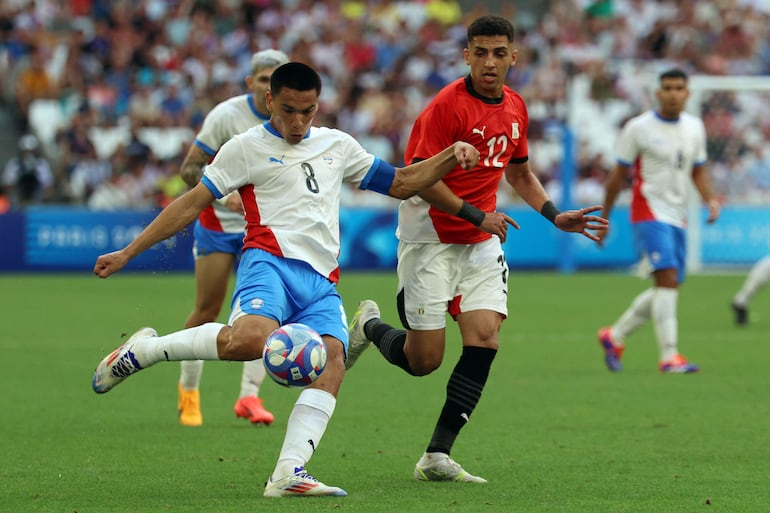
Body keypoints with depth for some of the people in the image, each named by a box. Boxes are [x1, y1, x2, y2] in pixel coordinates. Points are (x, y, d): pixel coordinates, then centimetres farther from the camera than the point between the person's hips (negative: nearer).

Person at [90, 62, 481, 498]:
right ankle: (141, 351, -14)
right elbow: (191, 204, 9)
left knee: (332, 360, -25)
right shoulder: (247, 147, 9)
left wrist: (451, 158, 13)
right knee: (249, 339, -36)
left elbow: (401, 183, 30)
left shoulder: (338, 145, 24)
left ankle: (289, 473, -33)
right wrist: (127, 254, 6)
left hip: (321, 282, 5)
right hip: (272, 262, -5)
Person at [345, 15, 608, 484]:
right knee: (424, 360, -5)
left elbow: (520, 172, 23)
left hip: (482, 242, 6)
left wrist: (556, 216, 12)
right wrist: (476, 215, -19)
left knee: (484, 340, -12)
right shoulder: (448, 105, -16)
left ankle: (437, 456, -7)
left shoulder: (515, 107, 8)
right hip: (430, 237, -6)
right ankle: (369, 326, 30)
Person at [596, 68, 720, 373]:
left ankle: (614, 337, 27)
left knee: (667, 290, 9)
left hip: (678, 217, 7)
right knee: (668, 279, -20)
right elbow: (619, 175, 0)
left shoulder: (695, 128, 10)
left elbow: (698, 171, 18)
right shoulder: (638, 128, -6)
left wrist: (710, 200, -1)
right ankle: (669, 357, -20)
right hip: (649, 213, -7)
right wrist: (604, 218, 3)